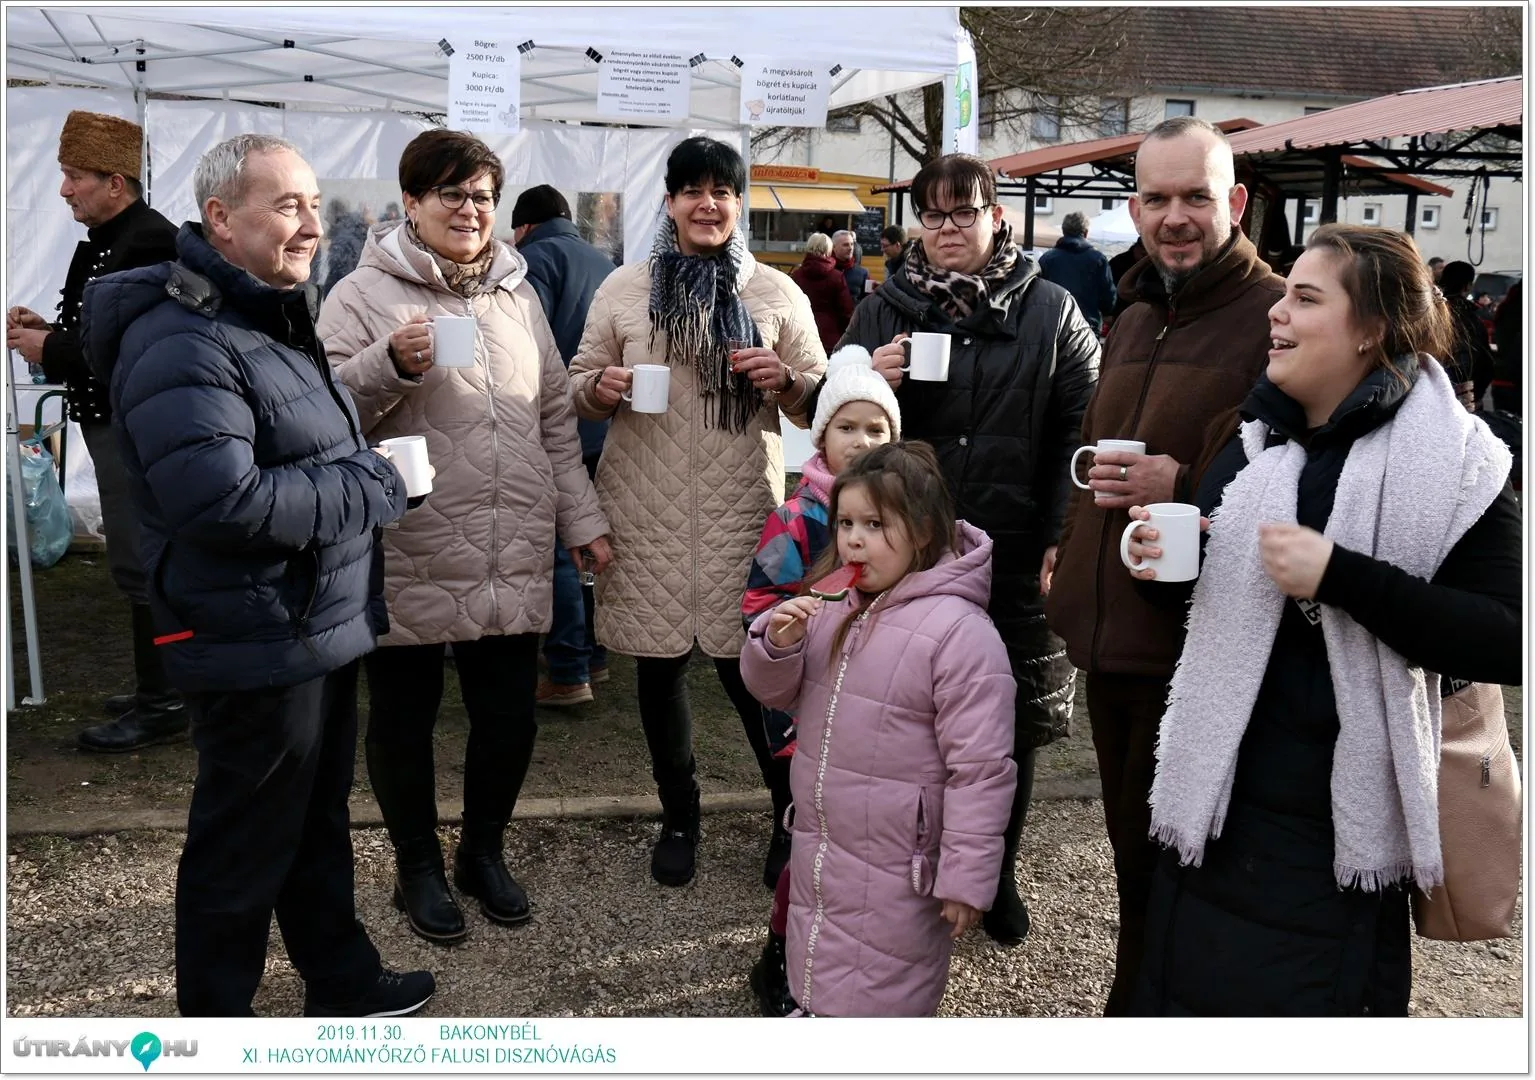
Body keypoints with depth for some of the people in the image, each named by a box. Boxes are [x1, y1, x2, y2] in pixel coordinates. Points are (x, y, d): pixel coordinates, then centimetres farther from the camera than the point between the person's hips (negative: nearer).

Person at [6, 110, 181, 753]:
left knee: (141, 563, -6)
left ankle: (161, 707, 3)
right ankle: (163, 688, 27)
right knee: (141, 560, 16)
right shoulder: (101, 241, 15)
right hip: (112, 422, 11)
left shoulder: (151, 243, -17)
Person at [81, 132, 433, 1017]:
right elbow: (222, 501, -31)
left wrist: (365, 471, 4)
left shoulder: (278, 321, 13)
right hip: (255, 647, -10)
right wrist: (370, 488, -21)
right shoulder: (184, 346, -21)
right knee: (244, 851, 7)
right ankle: (217, 1014, 26)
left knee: (321, 823, 23)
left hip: (323, 630, 10)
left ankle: (343, 982, 40)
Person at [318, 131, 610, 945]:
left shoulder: (516, 293, 13)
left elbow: (555, 417, 16)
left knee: (510, 714, 11)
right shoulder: (364, 294, -2)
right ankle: (418, 869, 32)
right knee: (403, 717, 11)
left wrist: (581, 517, 12)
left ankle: (483, 852, 35)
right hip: (409, 561, -4)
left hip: (513, 559, 4)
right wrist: (393, 363, -24)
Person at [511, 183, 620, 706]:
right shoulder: (601, 261, 17)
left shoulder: (537, 257, -7)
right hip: (604, 427, 8)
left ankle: (568, 673, 0)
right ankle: (592, 652, 25)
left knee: (556, 548, -3)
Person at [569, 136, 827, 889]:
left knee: (748, 666, -1)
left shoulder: (777, 293, 5)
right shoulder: (624, 288, 5)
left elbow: (819, 404, 8)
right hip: (647, 511, 2)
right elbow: (578, 388, 11)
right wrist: (600, 387, -12)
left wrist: (785, 381, -14)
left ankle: (793, 815, 22)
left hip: (742, 511, -1)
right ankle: (678, 817, 30)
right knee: (659, 665, 10)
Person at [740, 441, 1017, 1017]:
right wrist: (777, 643, -13)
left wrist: (966, 877, -17)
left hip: (895, 872, -7)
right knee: (818, 987, 26)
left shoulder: (961, 631, -22)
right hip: (817, 848, 7)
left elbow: (981, 769, -20)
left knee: (876, 1005, 11)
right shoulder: (831, 606, 0)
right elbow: (777, 693, 9)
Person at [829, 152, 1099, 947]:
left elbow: (1083, 426, -1)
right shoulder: (884, 310, 6)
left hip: (1018, 555, 0)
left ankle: (997, 874, 32)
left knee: (1012, 720, 11)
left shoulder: (1049, 310, 2)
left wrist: (1065, 538, -9)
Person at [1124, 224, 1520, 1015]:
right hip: (1217, 798, 5)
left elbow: (1505, 643, -18)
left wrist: (1338, 574, -24)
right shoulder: (1253, 441, 7)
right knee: (1185, 990, 16)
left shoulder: (1456, 461, -10)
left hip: (1343, 823, -5)